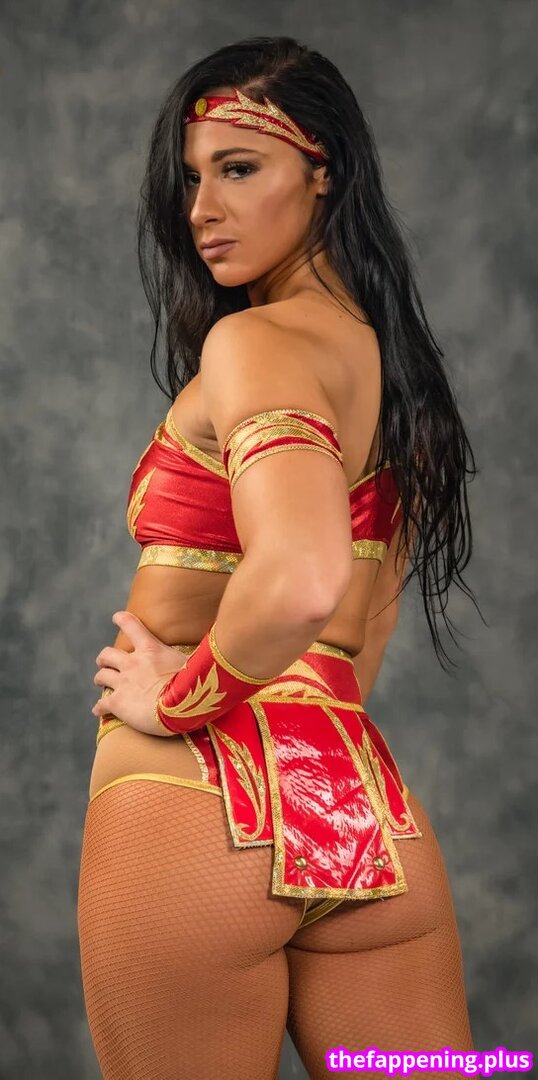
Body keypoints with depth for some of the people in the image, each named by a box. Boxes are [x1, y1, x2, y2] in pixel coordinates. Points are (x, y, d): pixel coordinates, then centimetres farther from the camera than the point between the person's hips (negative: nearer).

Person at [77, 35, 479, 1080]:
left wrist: (177, 698, -15)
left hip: (197, 804, -7)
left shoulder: (253, 341, -13)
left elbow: (299, 581, -30)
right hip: (369, 807, 8)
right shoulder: (385, 351, 14)